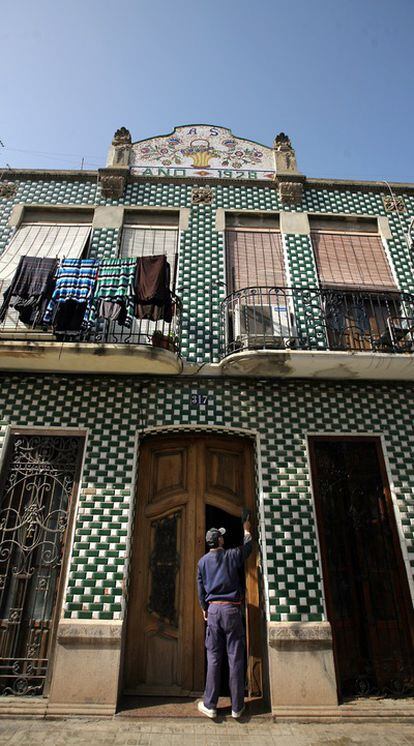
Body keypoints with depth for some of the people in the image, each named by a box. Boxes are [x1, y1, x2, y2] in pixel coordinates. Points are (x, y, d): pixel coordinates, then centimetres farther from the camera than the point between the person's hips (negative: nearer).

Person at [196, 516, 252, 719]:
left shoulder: (202, 561, 5)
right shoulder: (232, 555, -2)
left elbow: (200, 589, 11)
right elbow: (247, 547, 17)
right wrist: (246, 530, 33)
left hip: (213, 609, 2)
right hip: (231, 609, -2)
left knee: (213, 658, 8)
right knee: (235, 658, 5)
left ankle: (210, 705, 13)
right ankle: (237, 706, 13)